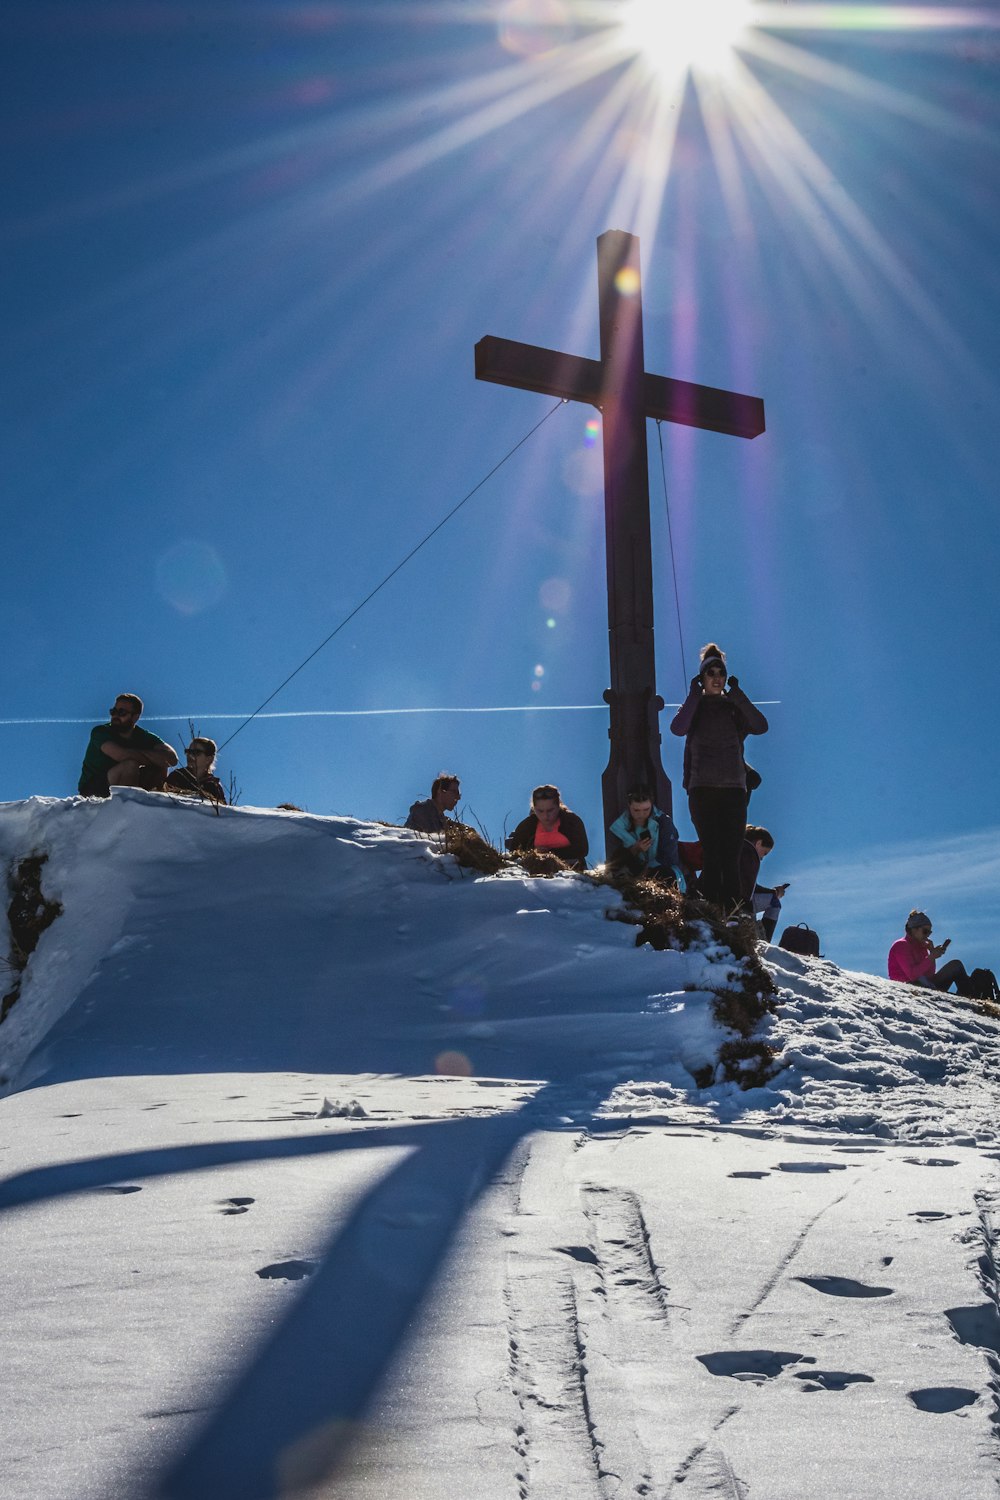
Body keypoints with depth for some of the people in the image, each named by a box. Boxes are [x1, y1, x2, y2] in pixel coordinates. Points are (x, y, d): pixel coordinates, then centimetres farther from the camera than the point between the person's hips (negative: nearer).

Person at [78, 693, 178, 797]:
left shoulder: (143, 736, -1)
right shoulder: (100, 732, -13)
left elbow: (172, 758, -17)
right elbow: (120, 755, -32)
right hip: (92, 792, -5)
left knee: (161, 767, -10)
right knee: (130, 764, -29)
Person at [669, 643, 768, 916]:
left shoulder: (735, 707, 12)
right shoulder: (693, 707, 10)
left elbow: (761, 727, -8)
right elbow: (678, 728, -13)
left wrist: (737, 695, -8)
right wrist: (695, 695, -10)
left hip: (733, 790, 1)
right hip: (702, 790, -1)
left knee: (731, 856, -6)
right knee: (712, 855, -11)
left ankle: (732, 911, -5)